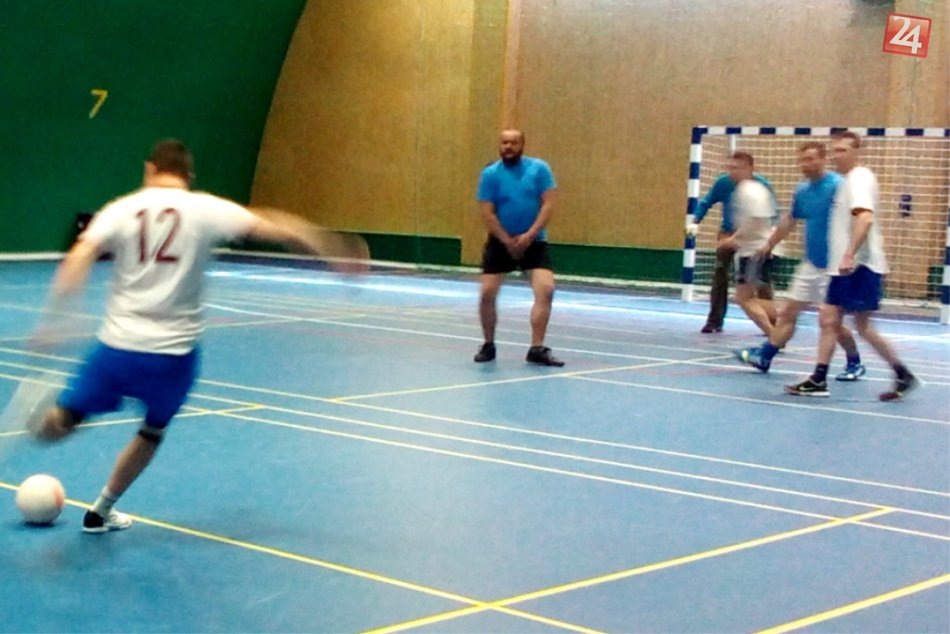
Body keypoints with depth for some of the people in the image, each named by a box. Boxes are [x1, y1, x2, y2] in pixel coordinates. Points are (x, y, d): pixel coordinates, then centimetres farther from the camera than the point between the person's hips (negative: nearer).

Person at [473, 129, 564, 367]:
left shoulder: (539, 169, -4)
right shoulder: (490, 174, -5)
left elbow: (548, 204, -8)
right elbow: (487, 213, -8)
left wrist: (529, 236, -18)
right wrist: (508, 241, -14)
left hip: (534, 242, 0)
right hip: (500, 242, 0)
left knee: (546, 289, -16)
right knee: (487, 294, -6)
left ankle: (537, 349, -9)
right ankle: (488, 345, 16)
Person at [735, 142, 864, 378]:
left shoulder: (836, 186, -15)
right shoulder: (802, 190, 8)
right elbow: (790, 220, 24)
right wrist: (769, 244, 32)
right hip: (810, 265, 7)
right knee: (788, 312, 8)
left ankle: (855, 364, 18)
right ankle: (764, 356, 13)